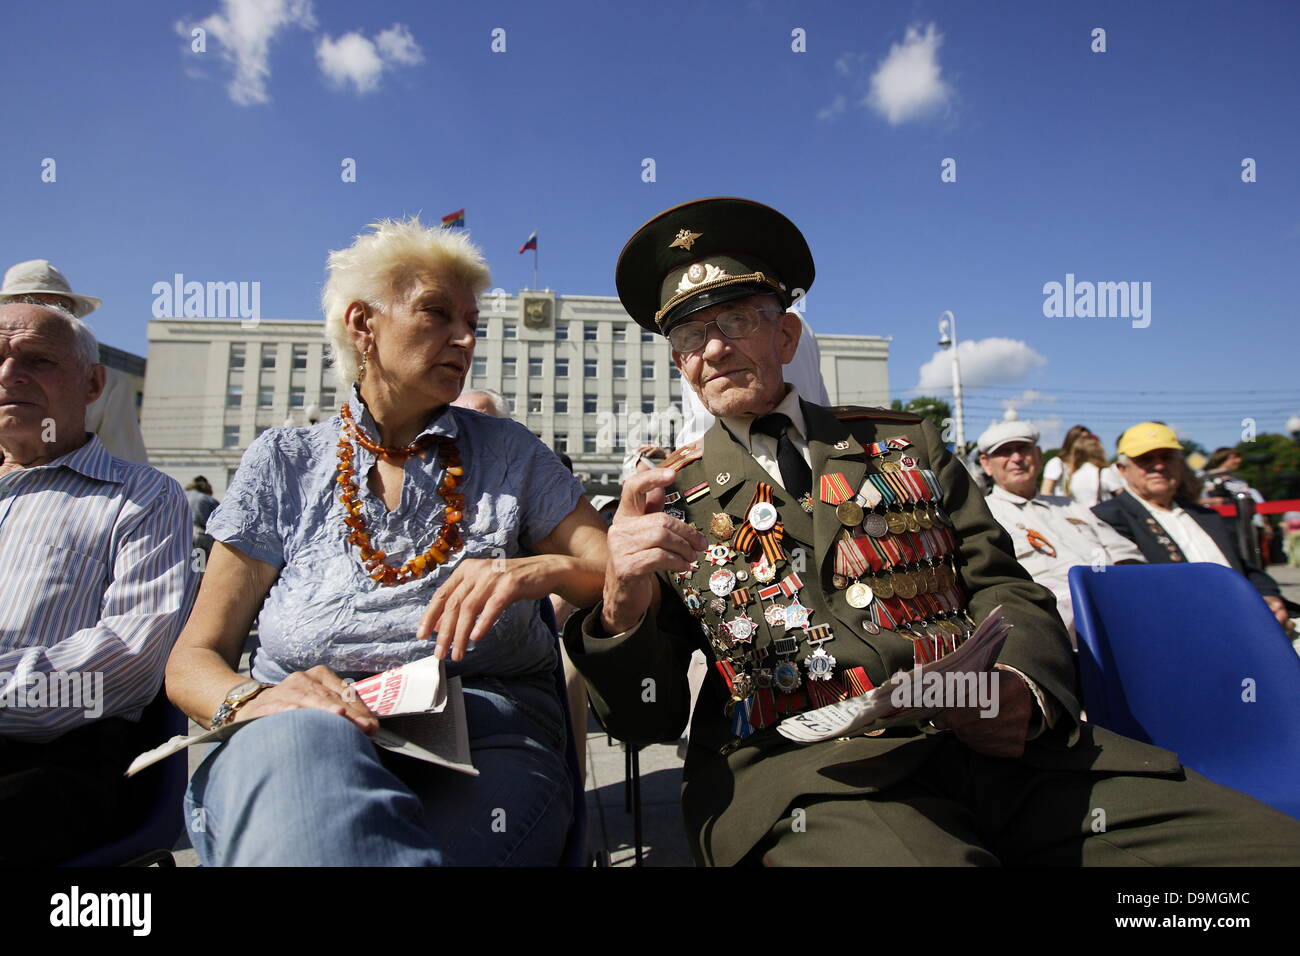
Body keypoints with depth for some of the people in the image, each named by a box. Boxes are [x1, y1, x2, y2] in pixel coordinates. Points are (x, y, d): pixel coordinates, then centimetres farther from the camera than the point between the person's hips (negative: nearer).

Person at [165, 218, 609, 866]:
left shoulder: (510, 455, 11)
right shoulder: (284, 462, 11)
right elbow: (194, 658, 9)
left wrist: (547, 570, -16)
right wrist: (250, 699, -14)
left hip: (484, 722, 0)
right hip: (290, 739, 1)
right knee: (298, 739, -35)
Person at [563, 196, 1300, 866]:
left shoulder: (903, 443, 15)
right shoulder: (666, 503, 7)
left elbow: (1005, 591, 13)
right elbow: (649, 720, 3)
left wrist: (1023, 687, -9)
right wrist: (624, 609, -19)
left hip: (994, 745, 4)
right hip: (801, 772, -3)